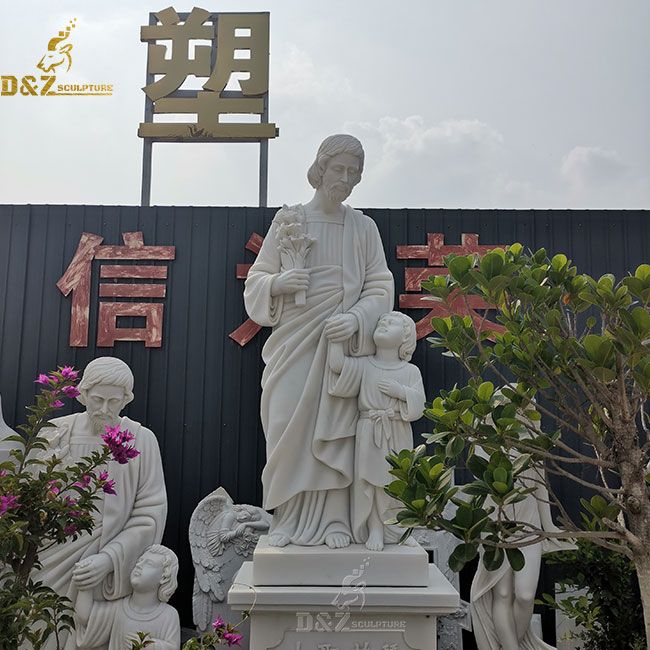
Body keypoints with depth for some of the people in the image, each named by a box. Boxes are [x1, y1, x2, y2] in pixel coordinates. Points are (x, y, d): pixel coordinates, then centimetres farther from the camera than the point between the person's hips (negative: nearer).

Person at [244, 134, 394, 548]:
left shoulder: (364, 227, 7)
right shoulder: (287, 219, 5)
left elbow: (380, 288, 3)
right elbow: (256, 279, 7)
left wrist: (356, 318, -15)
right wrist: (278, 284, -16)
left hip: (343, 343, 0)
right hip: (293, 345, 0)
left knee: (335, 433, -3)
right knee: (289, 432, -3)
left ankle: (333, 521, 7)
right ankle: (288, 522, 8)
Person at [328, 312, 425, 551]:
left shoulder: (411, 371, 4)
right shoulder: (364, 365, 2)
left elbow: (419, 404, -2)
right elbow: (337, 363, -14)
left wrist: (399, 391, -16)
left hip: (398, 435, 0)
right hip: (369, 433, 0)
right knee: (368, 481, 1)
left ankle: (400, 530, 23)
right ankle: (375, 530, 14)